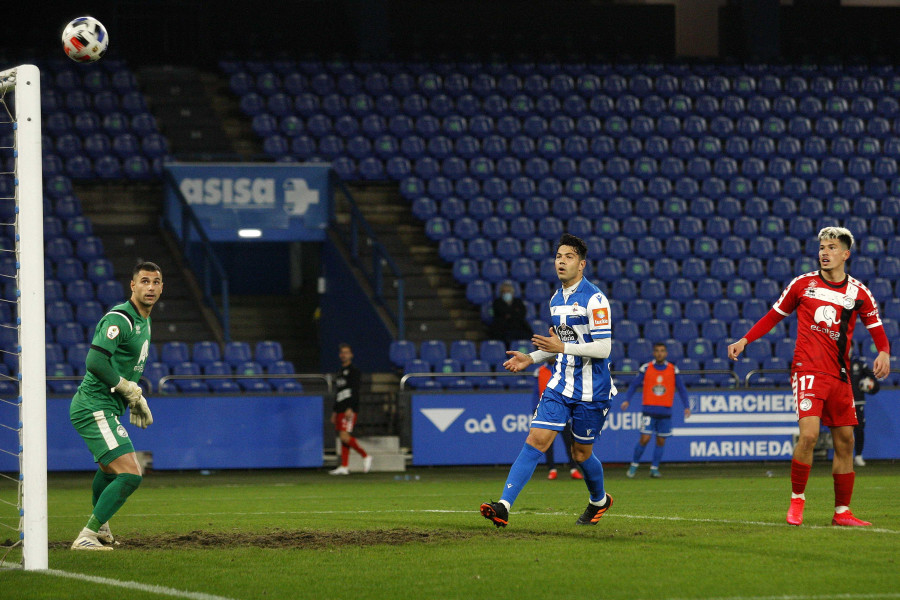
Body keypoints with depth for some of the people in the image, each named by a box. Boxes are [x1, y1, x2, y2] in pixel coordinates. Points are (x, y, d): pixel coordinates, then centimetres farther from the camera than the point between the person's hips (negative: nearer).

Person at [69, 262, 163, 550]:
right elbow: (95, 361, -28)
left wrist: (136, 398, 19)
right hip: (95, 408, -11)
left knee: (110, 468, 33)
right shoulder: (120, 318, -18)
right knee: (130, 475, -20)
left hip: (106, 409, 11)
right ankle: (86, 537, -17)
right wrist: (129, 388, -17)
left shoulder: (143, 321, 15)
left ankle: (100, 529, 55)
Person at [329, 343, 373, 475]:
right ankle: (344, 467, 3)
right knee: (343, 438, 4)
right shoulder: (340, 372, 20)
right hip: (341, 409, 8)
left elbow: (355, 391, -14)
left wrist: (350, 408, -23)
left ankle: (366, 456, -4)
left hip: (350, 409, -8)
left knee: (345, 437, -17)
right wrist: (335, 412, 23)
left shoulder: (354, 371, -5)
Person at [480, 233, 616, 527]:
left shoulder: (594, 299, -15)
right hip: (560, 384, 6)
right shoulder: (556, 299, 10)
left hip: (591, 390, -6)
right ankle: (503, 507, -19)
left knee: (581, 453, 9)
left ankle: (599, 501, 39)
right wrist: (531, 358, 10)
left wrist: (562, 347, -25)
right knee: (535, 440, -9)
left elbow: (603, 348, -19)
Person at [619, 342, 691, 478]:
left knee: (661, 441, 3)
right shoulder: (646, 368, 1)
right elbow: (634, 385, 6)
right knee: (645, 439, -9)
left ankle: (654, 468, 15)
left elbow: (681, 389, 9)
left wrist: (686, 406, 1)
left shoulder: (673, 370, 4)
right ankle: (634, 465, 7)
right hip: (649, 410, -2)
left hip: (665, 411, 2)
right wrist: (627, 400, -7)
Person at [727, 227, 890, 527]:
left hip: (840, 375, 3)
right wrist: (745, 340, 6)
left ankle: (842, 511, 13)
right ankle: (797, 500, -3)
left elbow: (876, 327, 13)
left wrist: (884, 352, -8)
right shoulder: (803, 284, 3)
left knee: (845, 441, 4)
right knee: (809, 434, -19)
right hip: (808, 369, -3)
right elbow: (774, 315, 13)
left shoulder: (858, 292, 6)